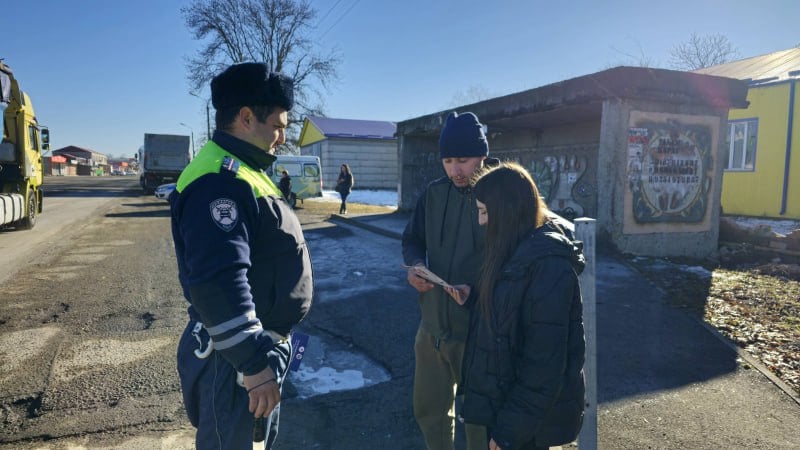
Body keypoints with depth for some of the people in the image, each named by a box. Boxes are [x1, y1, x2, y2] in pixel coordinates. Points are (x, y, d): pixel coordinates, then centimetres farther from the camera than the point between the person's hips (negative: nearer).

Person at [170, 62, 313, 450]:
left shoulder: (239, 172, 12)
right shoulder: (221, 183, -25)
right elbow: (217, 284, -35)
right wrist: (254, 363, -30)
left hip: (257, 347, 11)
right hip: (235, 359, -10)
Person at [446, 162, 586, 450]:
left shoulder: (548, 264, -24)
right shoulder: (517, 251, 6)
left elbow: (544, 361, -24)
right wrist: (472, 299, -1)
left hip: (528, 414, -9)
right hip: (503, 396, 9)